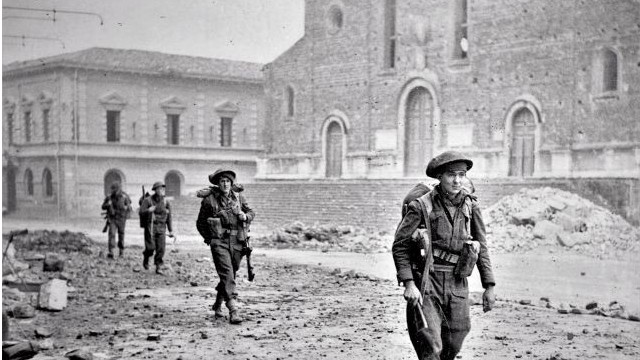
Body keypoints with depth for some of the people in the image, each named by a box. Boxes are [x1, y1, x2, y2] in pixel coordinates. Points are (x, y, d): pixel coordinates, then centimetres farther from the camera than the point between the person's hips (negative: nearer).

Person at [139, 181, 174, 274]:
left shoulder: (166, 202, 6)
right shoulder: (148, 200, -2)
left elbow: (169, 217, 12)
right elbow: (141, 212, -6)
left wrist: (171, 230, 11)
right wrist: (148, 210, -26)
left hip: (161, 228, 3)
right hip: (150, 226, -3)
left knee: (161, 248, -5)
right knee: (151, 247, -8)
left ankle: (159, 267, 4)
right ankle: (146, 259, 23)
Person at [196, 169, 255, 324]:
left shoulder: (239, 198, 8)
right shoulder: (209, 200, -1)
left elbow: (252, 212, 18)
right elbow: (200, 223, 9)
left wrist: (245, 216, -5)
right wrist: (209, 238, 4)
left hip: (237, 243, 4)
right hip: (219, 242, -4)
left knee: (230, 275, 13)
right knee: (227, 274, -18)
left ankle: (218, 305, 36)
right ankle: (233, 310, -25)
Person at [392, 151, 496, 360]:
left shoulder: (470, 206, 4)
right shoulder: (422, 207, -9)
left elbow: (482, 248, 11)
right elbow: (399, 246, -7)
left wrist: (489, 286, 9)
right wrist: (408, 284, -14)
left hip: (457, 286, 4)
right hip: (426, 283, -4)